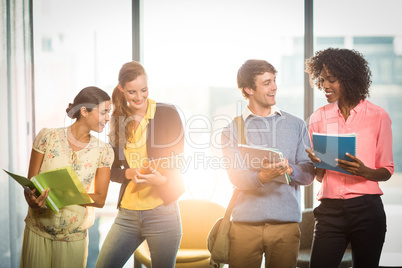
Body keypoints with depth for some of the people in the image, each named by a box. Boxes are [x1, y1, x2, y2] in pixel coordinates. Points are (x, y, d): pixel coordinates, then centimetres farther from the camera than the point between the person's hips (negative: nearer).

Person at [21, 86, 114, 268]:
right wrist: (33, 201, -27)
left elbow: (100, 199, -2)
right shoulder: (48, 137, -4)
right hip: (37, 233, -1)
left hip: (74, 238, 1)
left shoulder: (103, 151, 0)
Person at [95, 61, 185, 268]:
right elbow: (112, 170, 12)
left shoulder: (167, 114, -3)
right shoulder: (118, 120, 9)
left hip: (162, 212, -4)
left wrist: (162, 179, -25)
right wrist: (129, 173, -11)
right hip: (127, 213, 4)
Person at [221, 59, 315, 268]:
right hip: (245, 224, -1)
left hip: (286, 222, 1)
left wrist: (290, 170, -16)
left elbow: (309, 173, 6)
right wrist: (262, 176, -27)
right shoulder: (232, 129, 6)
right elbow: (236, 177, -7)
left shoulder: (296, 125, 12)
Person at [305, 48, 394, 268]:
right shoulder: (319, 118, 9)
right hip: (330, 208, 2)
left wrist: (364, 171, -17)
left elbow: (386, 171, 4)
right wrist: (315, 162, -12)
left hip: (367, 208, -1)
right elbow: (318, 176, 11)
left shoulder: (378, 116, 2)